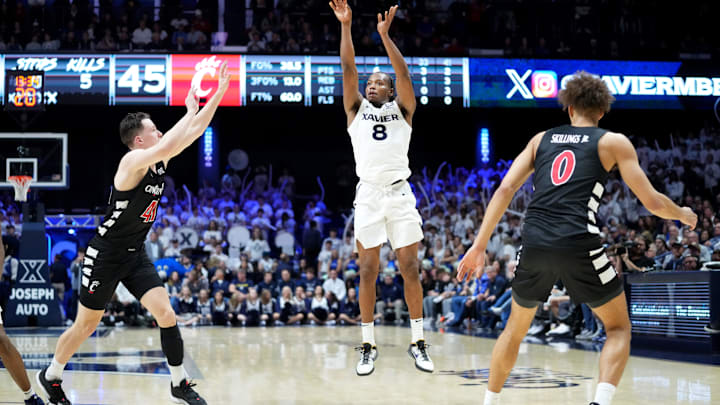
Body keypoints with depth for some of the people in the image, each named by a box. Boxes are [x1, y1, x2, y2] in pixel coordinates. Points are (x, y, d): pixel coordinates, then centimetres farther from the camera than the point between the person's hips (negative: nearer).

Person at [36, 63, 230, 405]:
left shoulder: (159, 160, 1)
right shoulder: (132, 161, -22)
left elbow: (195, 131, -1)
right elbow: (169, 145, -40)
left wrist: (219, 93, -9)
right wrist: (190, 109, -27)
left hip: (135, 254, 7)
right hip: (106, 253, -7)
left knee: (166, 314, -6)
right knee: (86, 325, 6)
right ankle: (50, 376, 28)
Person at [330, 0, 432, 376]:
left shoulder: (402, 110, 9)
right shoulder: (357, 110, 11)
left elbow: (403, 72, -6)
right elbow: (348, 68, 1)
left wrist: (385, 34, -13)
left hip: (399, 193, 0)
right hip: (368, 195, 1)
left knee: (410, 269, 0)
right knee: (368, 272, 1)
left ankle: (417, 342, 8)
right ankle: (368, 346, 9)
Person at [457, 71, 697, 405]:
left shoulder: (542, 139, 20)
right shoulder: (613, 142, 12)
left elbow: (505, 190, 10)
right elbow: (652, 202, 8)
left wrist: (479, 246, 10)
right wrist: (683, 214, 30)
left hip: (534, 244, 3)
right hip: (578, 245, -3)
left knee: (516, 327, 26)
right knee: (619, 327, 14)